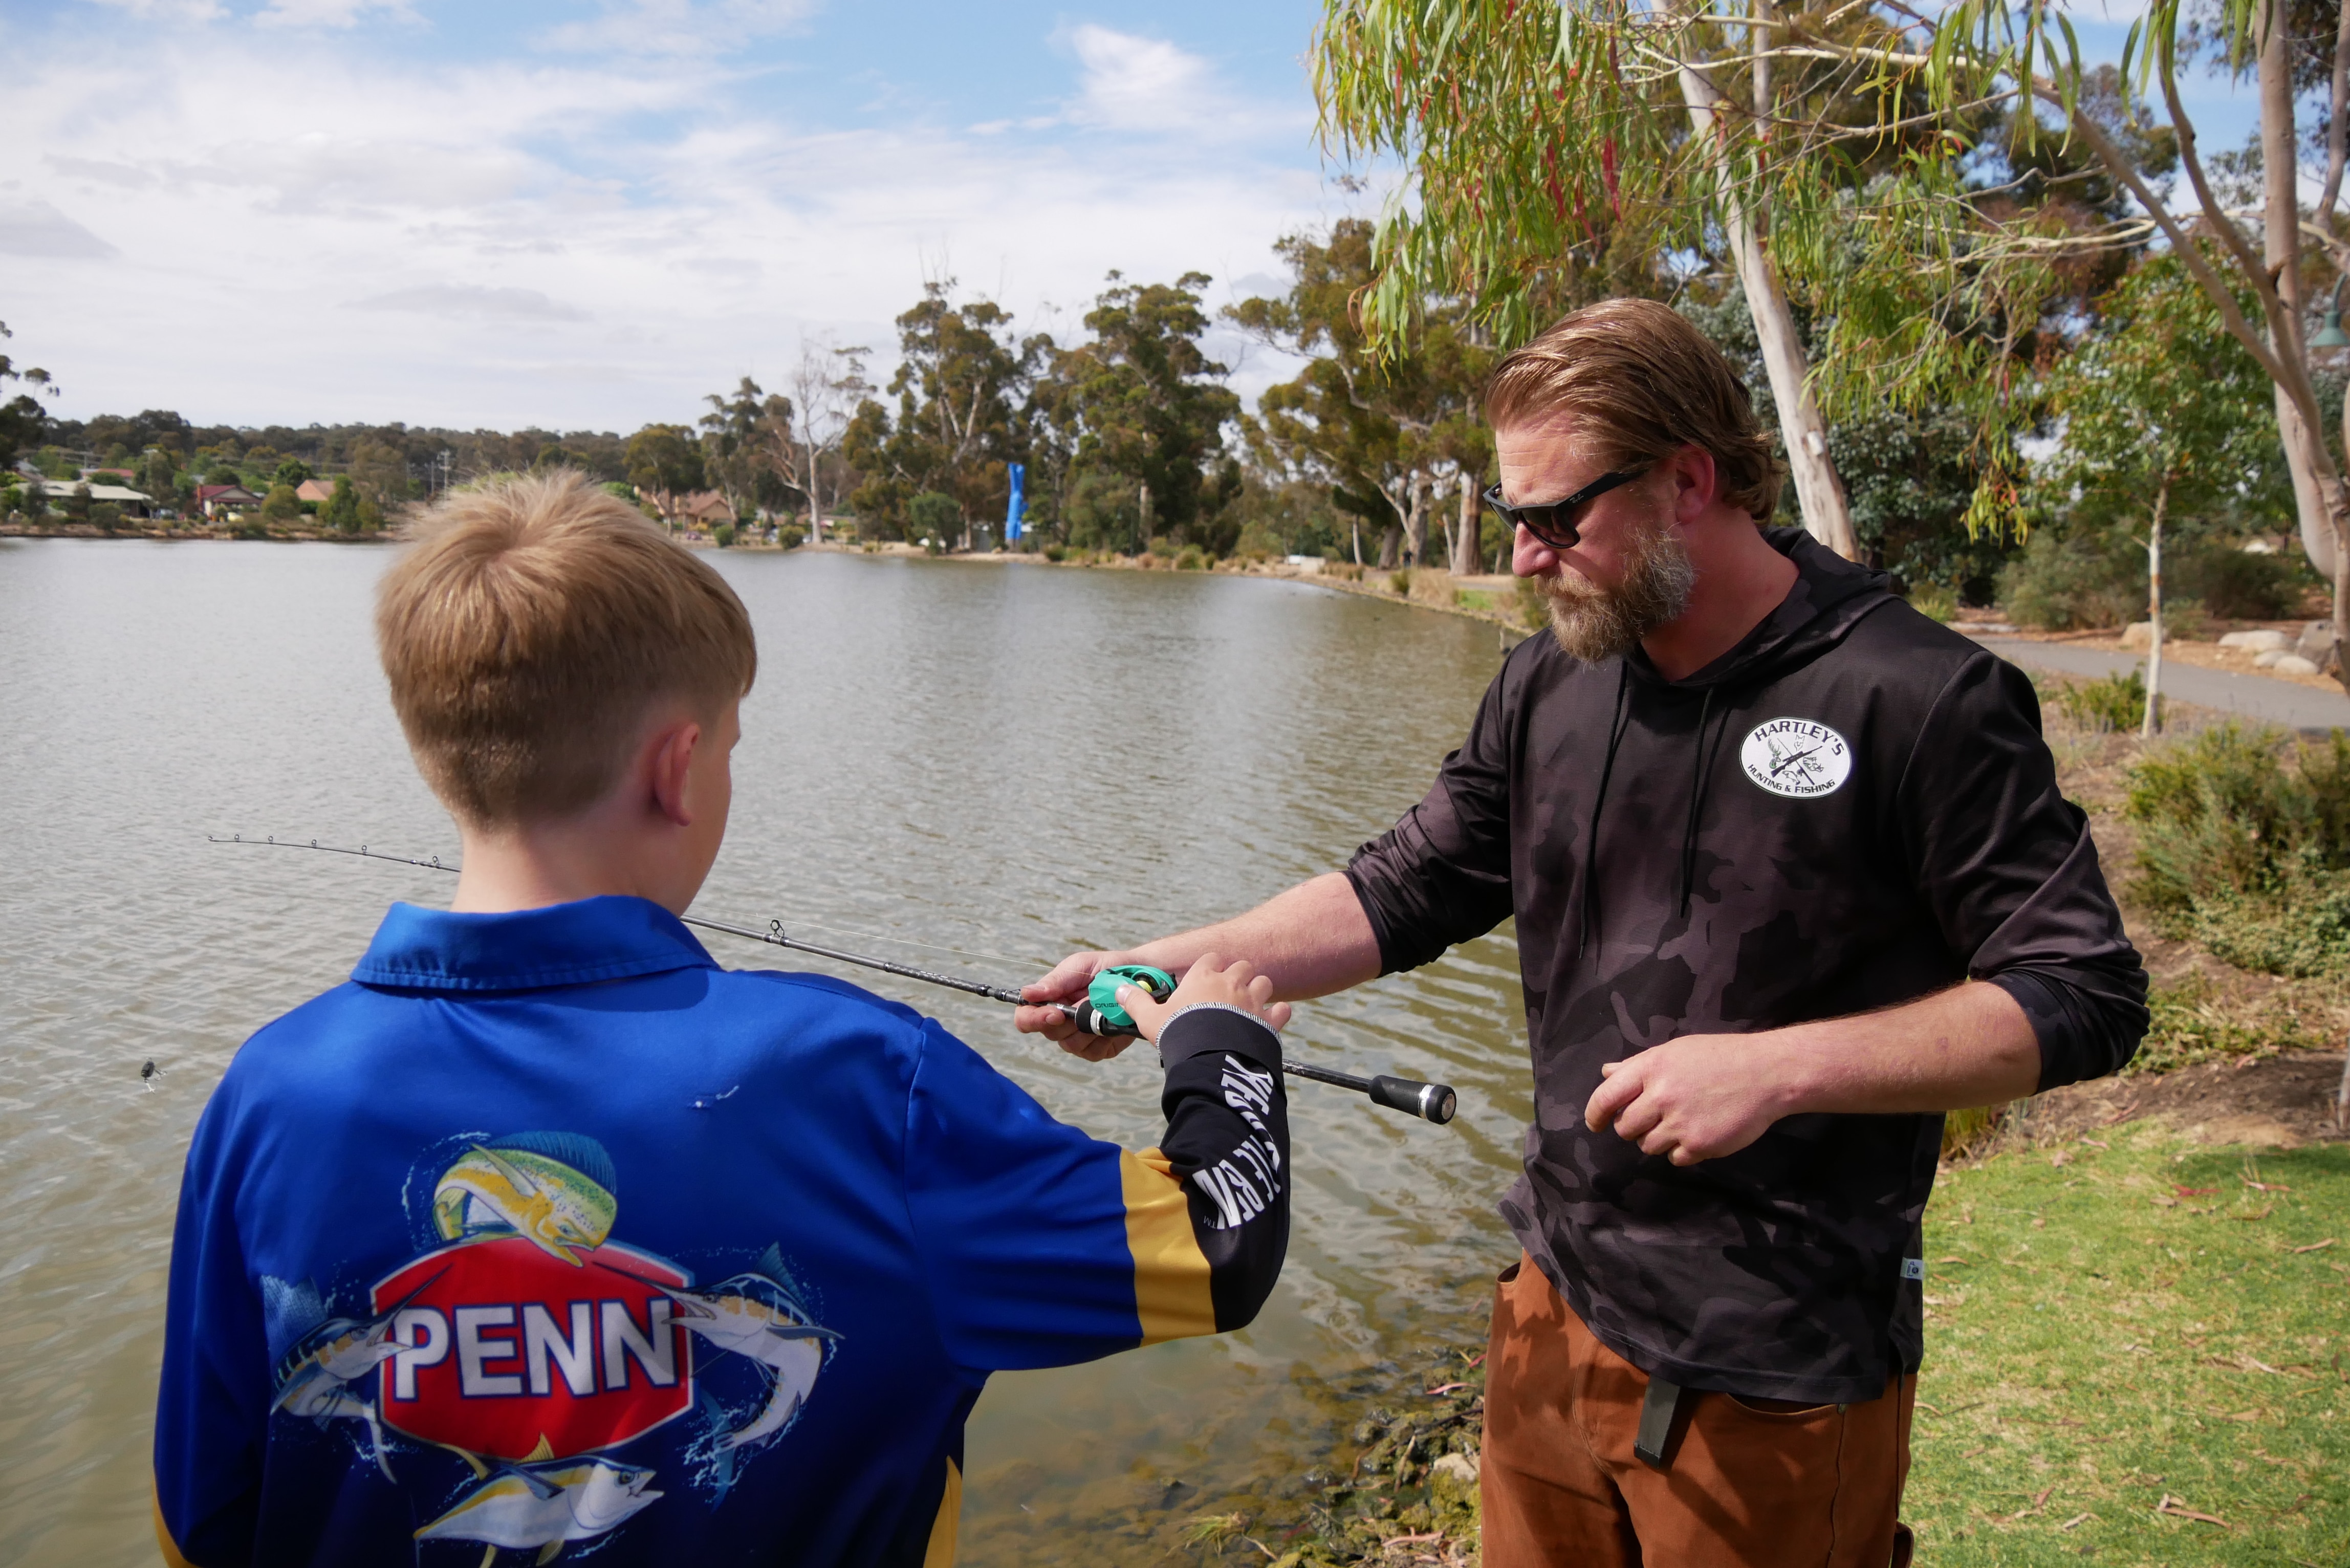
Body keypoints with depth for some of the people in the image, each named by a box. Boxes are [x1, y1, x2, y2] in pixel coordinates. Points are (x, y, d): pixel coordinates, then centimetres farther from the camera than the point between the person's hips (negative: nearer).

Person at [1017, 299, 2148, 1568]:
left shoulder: (1923, 700, -15)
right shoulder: (1549, 686, 3)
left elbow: (2086, 998, -13)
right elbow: (1401, 893, 4)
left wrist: (1782, 1065, -24)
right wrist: (1149, 974, -6)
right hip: (1556, 1311, 6)